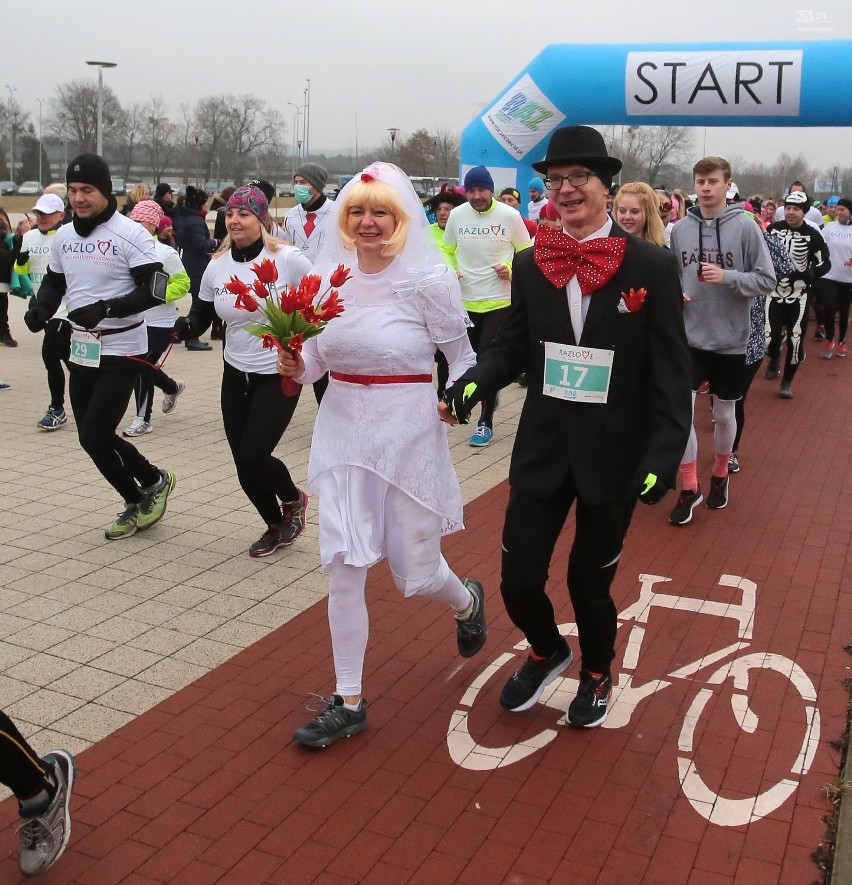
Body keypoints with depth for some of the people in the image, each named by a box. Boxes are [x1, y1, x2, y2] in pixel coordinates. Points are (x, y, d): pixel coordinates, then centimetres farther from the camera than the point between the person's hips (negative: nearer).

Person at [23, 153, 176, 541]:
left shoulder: (130, 234, -12)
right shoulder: (63, 236, 8)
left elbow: (152, 289, -16)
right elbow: (54, 283, 17)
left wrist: (106, 308, -28)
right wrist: (40, 309, -5)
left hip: (121, 351, -7)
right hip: (81, 349, 7)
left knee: (95, 436, -9)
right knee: (92, 436, 11)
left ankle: (154, 481, 16)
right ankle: (138, 502, 29)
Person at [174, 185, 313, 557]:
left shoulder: (287, 259, -13)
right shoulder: (218, 265, 1)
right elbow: (200, 319, 7)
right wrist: (182, 326, -14)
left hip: (280, 376, -5)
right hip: (236, 376, 5)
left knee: (253, 457, -12)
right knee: (244, 466, 7)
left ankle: (293, 498, 21)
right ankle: (276, 526, 33)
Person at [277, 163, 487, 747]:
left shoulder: (428, 281, -10)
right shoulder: (329, 277, 1)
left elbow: (462, 357, -2)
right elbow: (319, 357, 9)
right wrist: (296, 365, -11)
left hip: (408, 430, -3)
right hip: (342, 429, 4)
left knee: (414, 572, 9)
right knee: (343, 567, 2)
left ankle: (467, 601, 47)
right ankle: (349, 702, 17)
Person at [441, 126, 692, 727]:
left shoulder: (652, 266, -9)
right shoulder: (531, 264, 1)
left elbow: (671, 373, -9)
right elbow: (512, 347, 6)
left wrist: (662, 459, -17)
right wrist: (471, 385, -15)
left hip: (615, 456, -2)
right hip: (542, 450, 3)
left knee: (590, 582, 13)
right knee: (519, 579, 4)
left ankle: (597, 673, 46)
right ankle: (548, 651, 40)